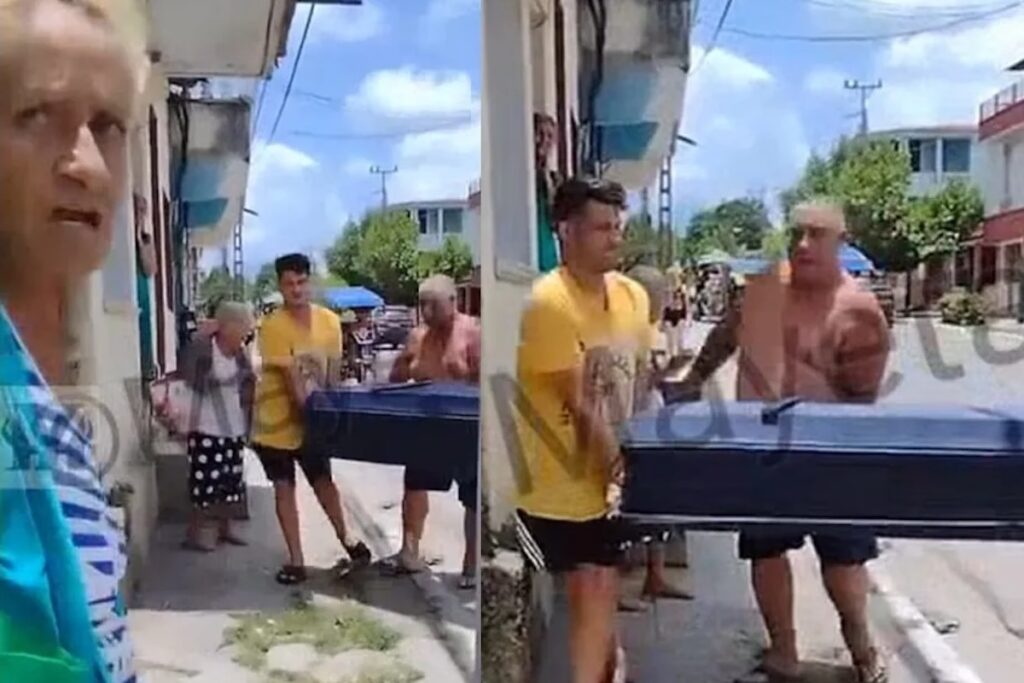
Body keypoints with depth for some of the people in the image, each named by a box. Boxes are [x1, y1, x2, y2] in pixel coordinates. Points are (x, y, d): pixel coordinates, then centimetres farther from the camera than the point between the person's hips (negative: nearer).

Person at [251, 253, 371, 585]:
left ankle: (345, 537, 36)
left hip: (313, 415, 3)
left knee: (323, 480, 14)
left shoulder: (329, 321, -6)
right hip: (276, 418, -3)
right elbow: (291, 377, -24)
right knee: (284, 488, 4)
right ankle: (296, 560, 13)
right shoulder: (273, 326, -21)